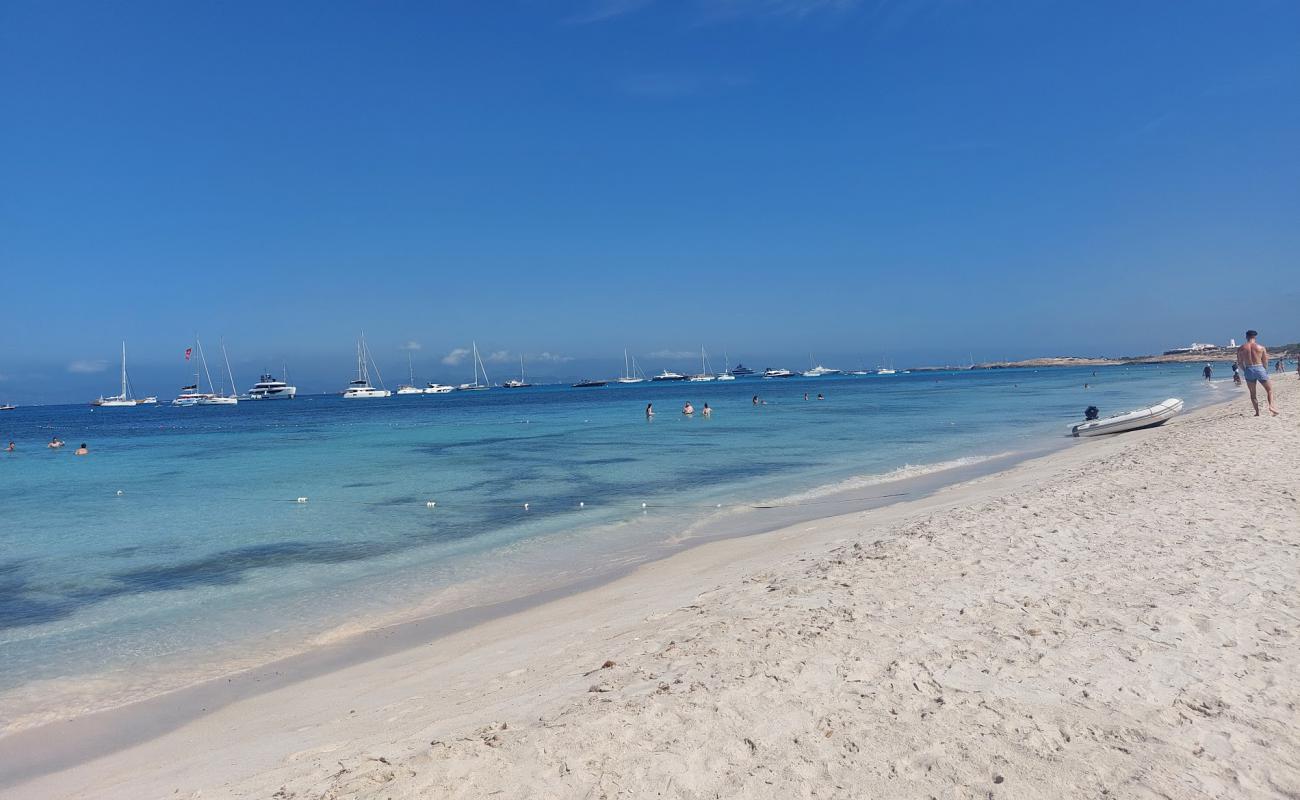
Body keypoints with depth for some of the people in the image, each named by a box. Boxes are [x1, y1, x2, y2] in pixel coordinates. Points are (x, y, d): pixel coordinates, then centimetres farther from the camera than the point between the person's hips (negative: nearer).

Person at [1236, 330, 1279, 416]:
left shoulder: (1241, 348, 2)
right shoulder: (1261, 347, 1)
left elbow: (1240, 362, 3)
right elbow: (1265, 361, 3)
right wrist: (1265, 370, 17)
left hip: (1249, 370, 1)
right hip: (1259, 368, -1)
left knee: (1252, 393, 10)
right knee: (1269, 389, 14)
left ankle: (1257, 412, 8)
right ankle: (1271, 405, -8)